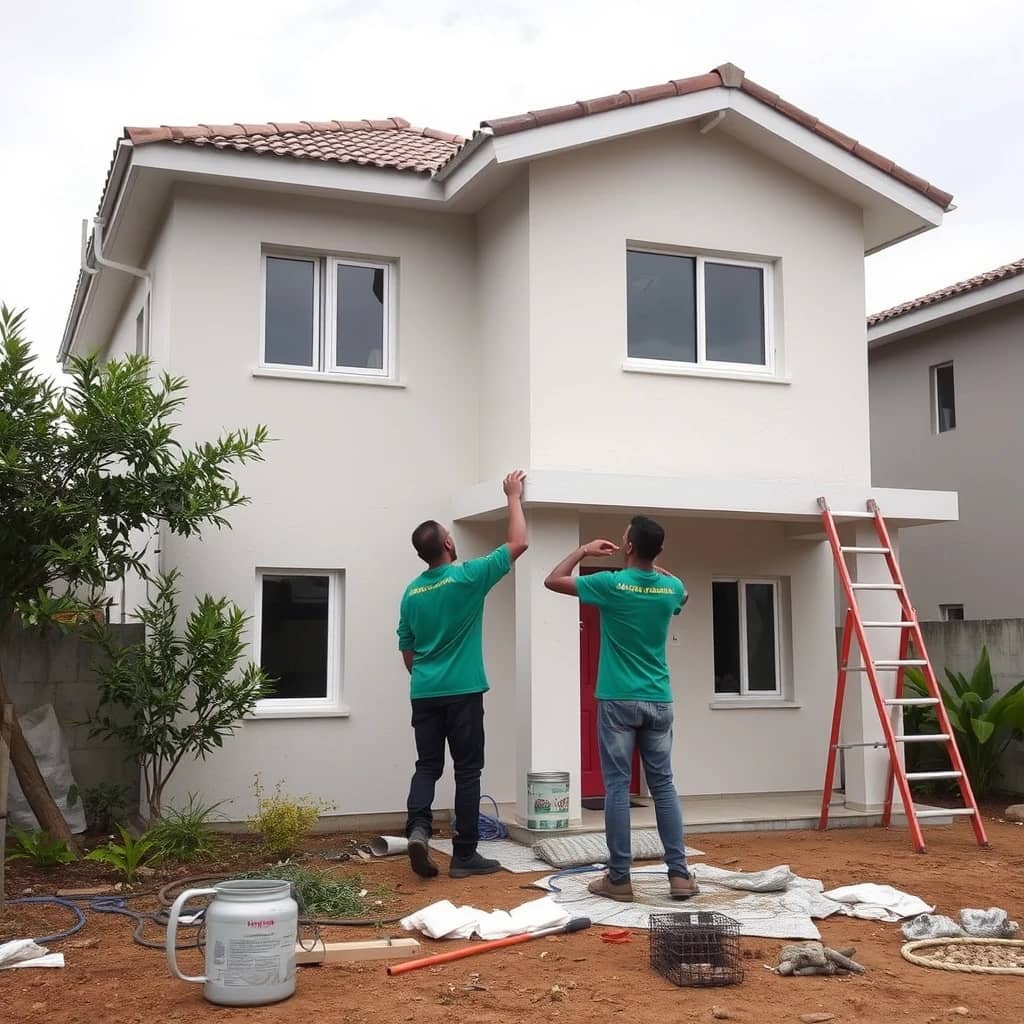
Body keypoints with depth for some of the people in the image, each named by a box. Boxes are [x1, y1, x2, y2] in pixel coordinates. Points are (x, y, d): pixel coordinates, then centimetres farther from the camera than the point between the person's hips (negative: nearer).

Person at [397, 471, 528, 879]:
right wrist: (514, 497, 9)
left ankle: (418, 827, -13)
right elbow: (518, 543, -1)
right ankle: (464, 855, 6)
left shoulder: (411, 592, 7)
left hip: (424, 693, 5)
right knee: (467, 771, 3)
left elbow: (407, 650, 13)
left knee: (427, 766, 11)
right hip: (462, 692, -5)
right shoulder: (468, 577, -10)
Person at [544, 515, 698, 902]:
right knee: (664, 786, 8)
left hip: (618, 700, -3)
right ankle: (680, 874, 7)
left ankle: (619, 879, 3)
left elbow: (553, 580, 2)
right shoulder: (671, 588, 2)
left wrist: (584, 551, 12)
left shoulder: (611, 584, -10)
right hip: (658, 701, 4)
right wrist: (655, 567, 27)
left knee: (618, 787, 1)